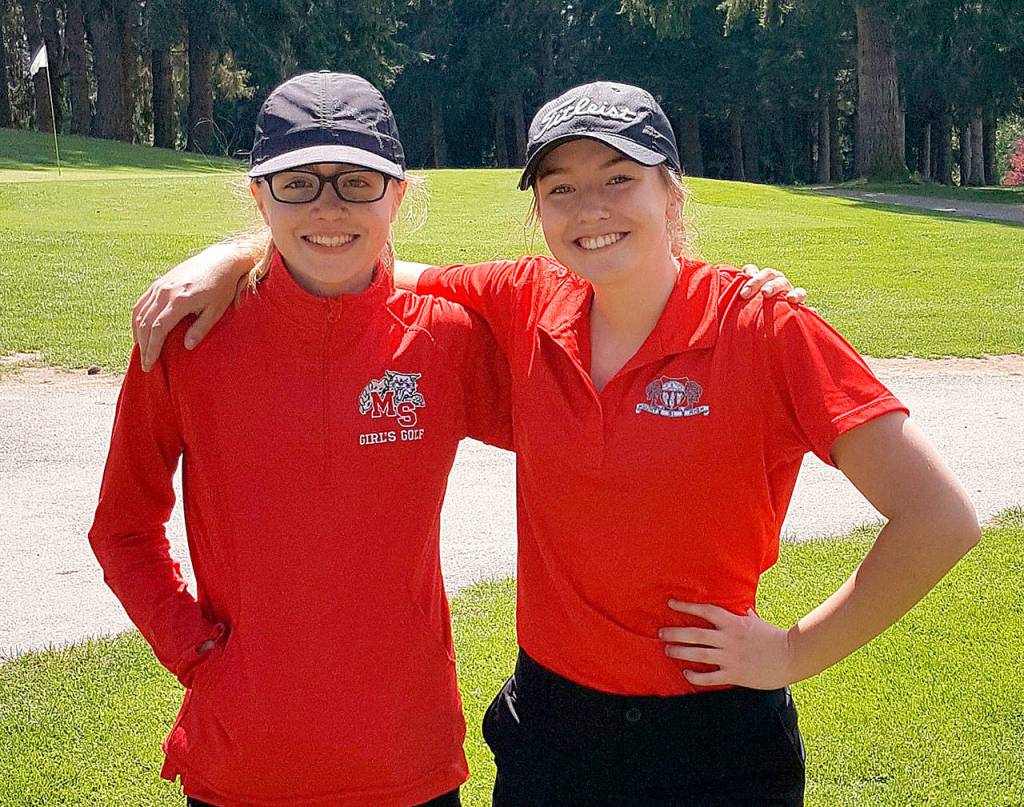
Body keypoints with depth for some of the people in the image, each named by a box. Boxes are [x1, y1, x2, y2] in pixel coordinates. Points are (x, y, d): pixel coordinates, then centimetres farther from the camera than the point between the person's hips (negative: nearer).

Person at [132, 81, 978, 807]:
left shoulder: (766, 333, -15)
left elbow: (941, 520, -16)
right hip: (548, 727, 4)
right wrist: (230, 257, -5)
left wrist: (797, 653, -12)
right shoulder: (527, 307, -3)